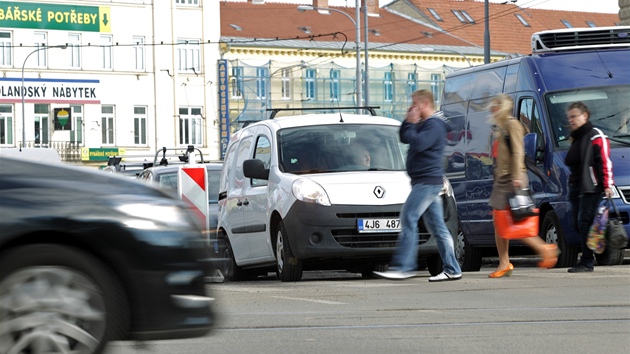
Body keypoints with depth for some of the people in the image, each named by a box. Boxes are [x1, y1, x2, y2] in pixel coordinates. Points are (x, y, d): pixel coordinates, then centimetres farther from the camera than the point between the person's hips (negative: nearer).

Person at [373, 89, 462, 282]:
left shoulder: (434, 125, -13)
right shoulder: (424, 124, 19)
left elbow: (417, 143, -24)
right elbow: (404, 138, 25)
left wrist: (411, 125, -10)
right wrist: (408, 122, 9)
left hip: (428, 181, -10)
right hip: (426, 181, 10)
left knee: (408, 218, -13)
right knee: (437, 226, 7)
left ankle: (403, 266, -15)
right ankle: (452, 269, 7)